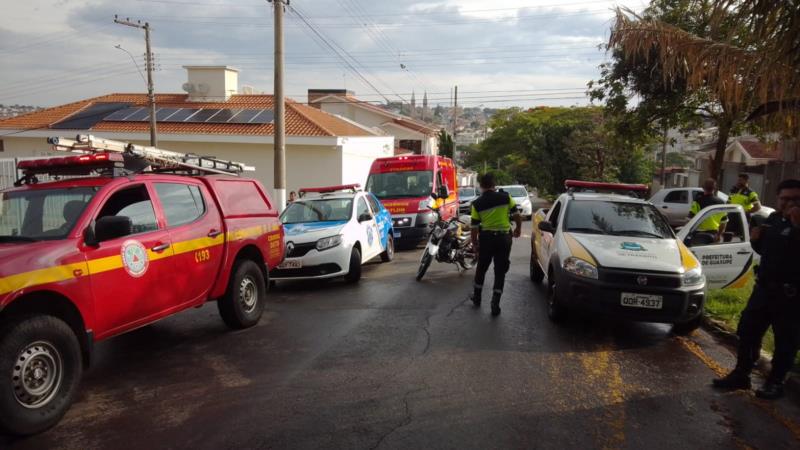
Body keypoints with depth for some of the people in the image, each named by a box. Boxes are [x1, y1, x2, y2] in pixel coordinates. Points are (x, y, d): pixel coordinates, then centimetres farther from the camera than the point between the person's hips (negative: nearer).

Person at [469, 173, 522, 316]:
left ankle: (477, 296, 31)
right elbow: (517, 215, 0)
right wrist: (518, 229, 18)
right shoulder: (505, 197, -4)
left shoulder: (477, 203, -4)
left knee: (481, 267, 18)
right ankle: (495, 303, 2)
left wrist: (474, 243, 10)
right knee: (500, 270, 7)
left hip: (486, 237, 0)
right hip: (504, 237, 0)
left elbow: (475, 226, -2)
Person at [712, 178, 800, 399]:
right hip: (764, 288, 7)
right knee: (747, 331, 12)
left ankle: (775, 382, 19)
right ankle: (740, 375, 23)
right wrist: (756, 240, 2)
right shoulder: (773, 219, 10)